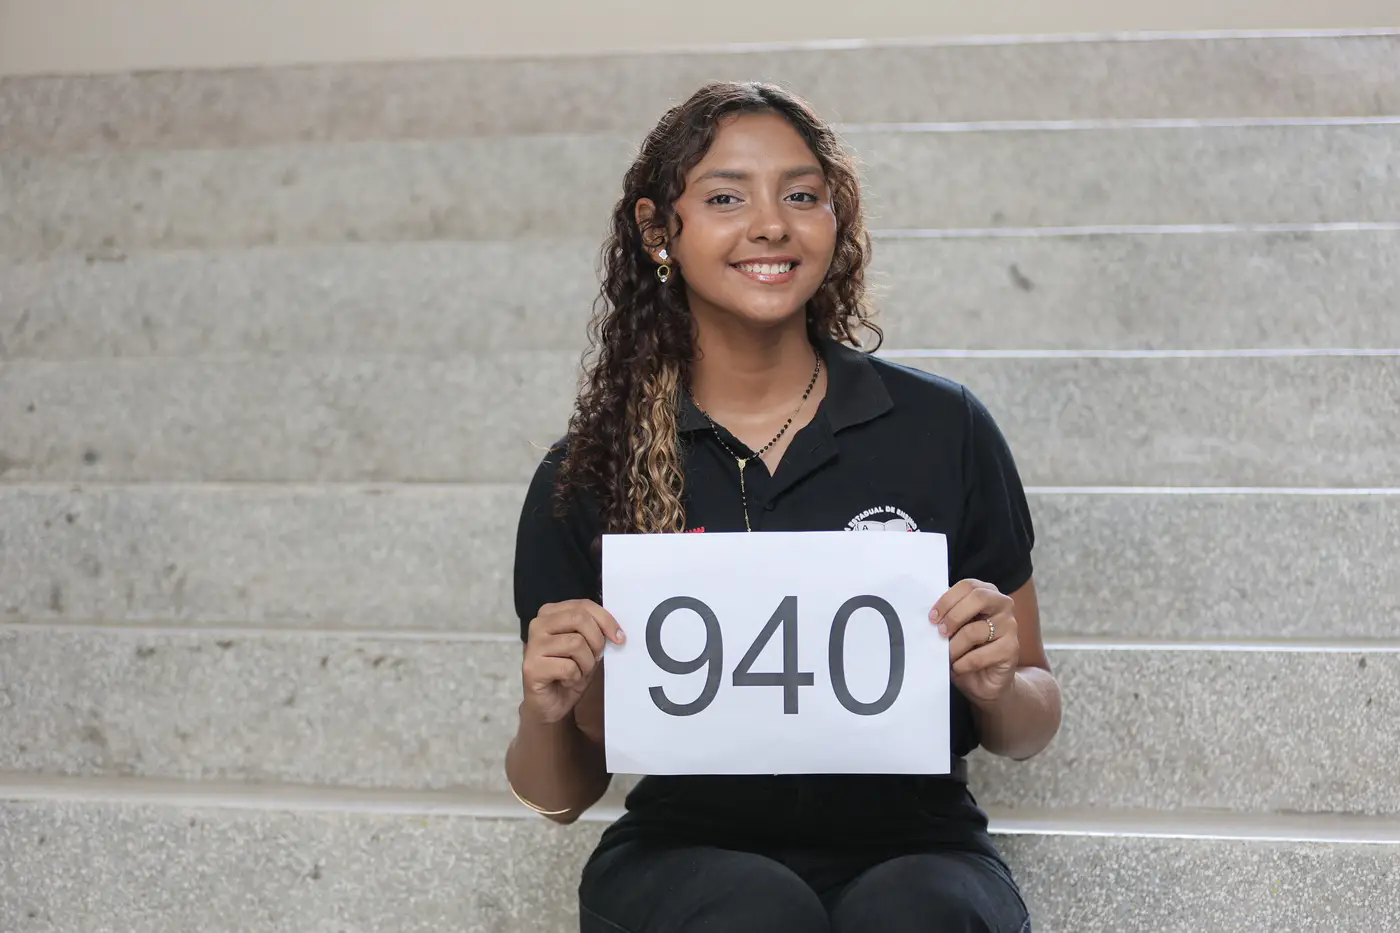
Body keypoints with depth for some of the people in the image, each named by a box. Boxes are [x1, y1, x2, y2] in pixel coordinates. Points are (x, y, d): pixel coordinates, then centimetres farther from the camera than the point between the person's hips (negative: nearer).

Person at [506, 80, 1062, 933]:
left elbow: (1029, 728, 9)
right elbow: (564, 795, 8)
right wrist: (545, 713, -14)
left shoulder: (943, 429, 1)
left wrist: (998, 687, -13)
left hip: (911, 851, 0)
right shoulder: (586, 478, 1)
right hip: (688, 855, 1)